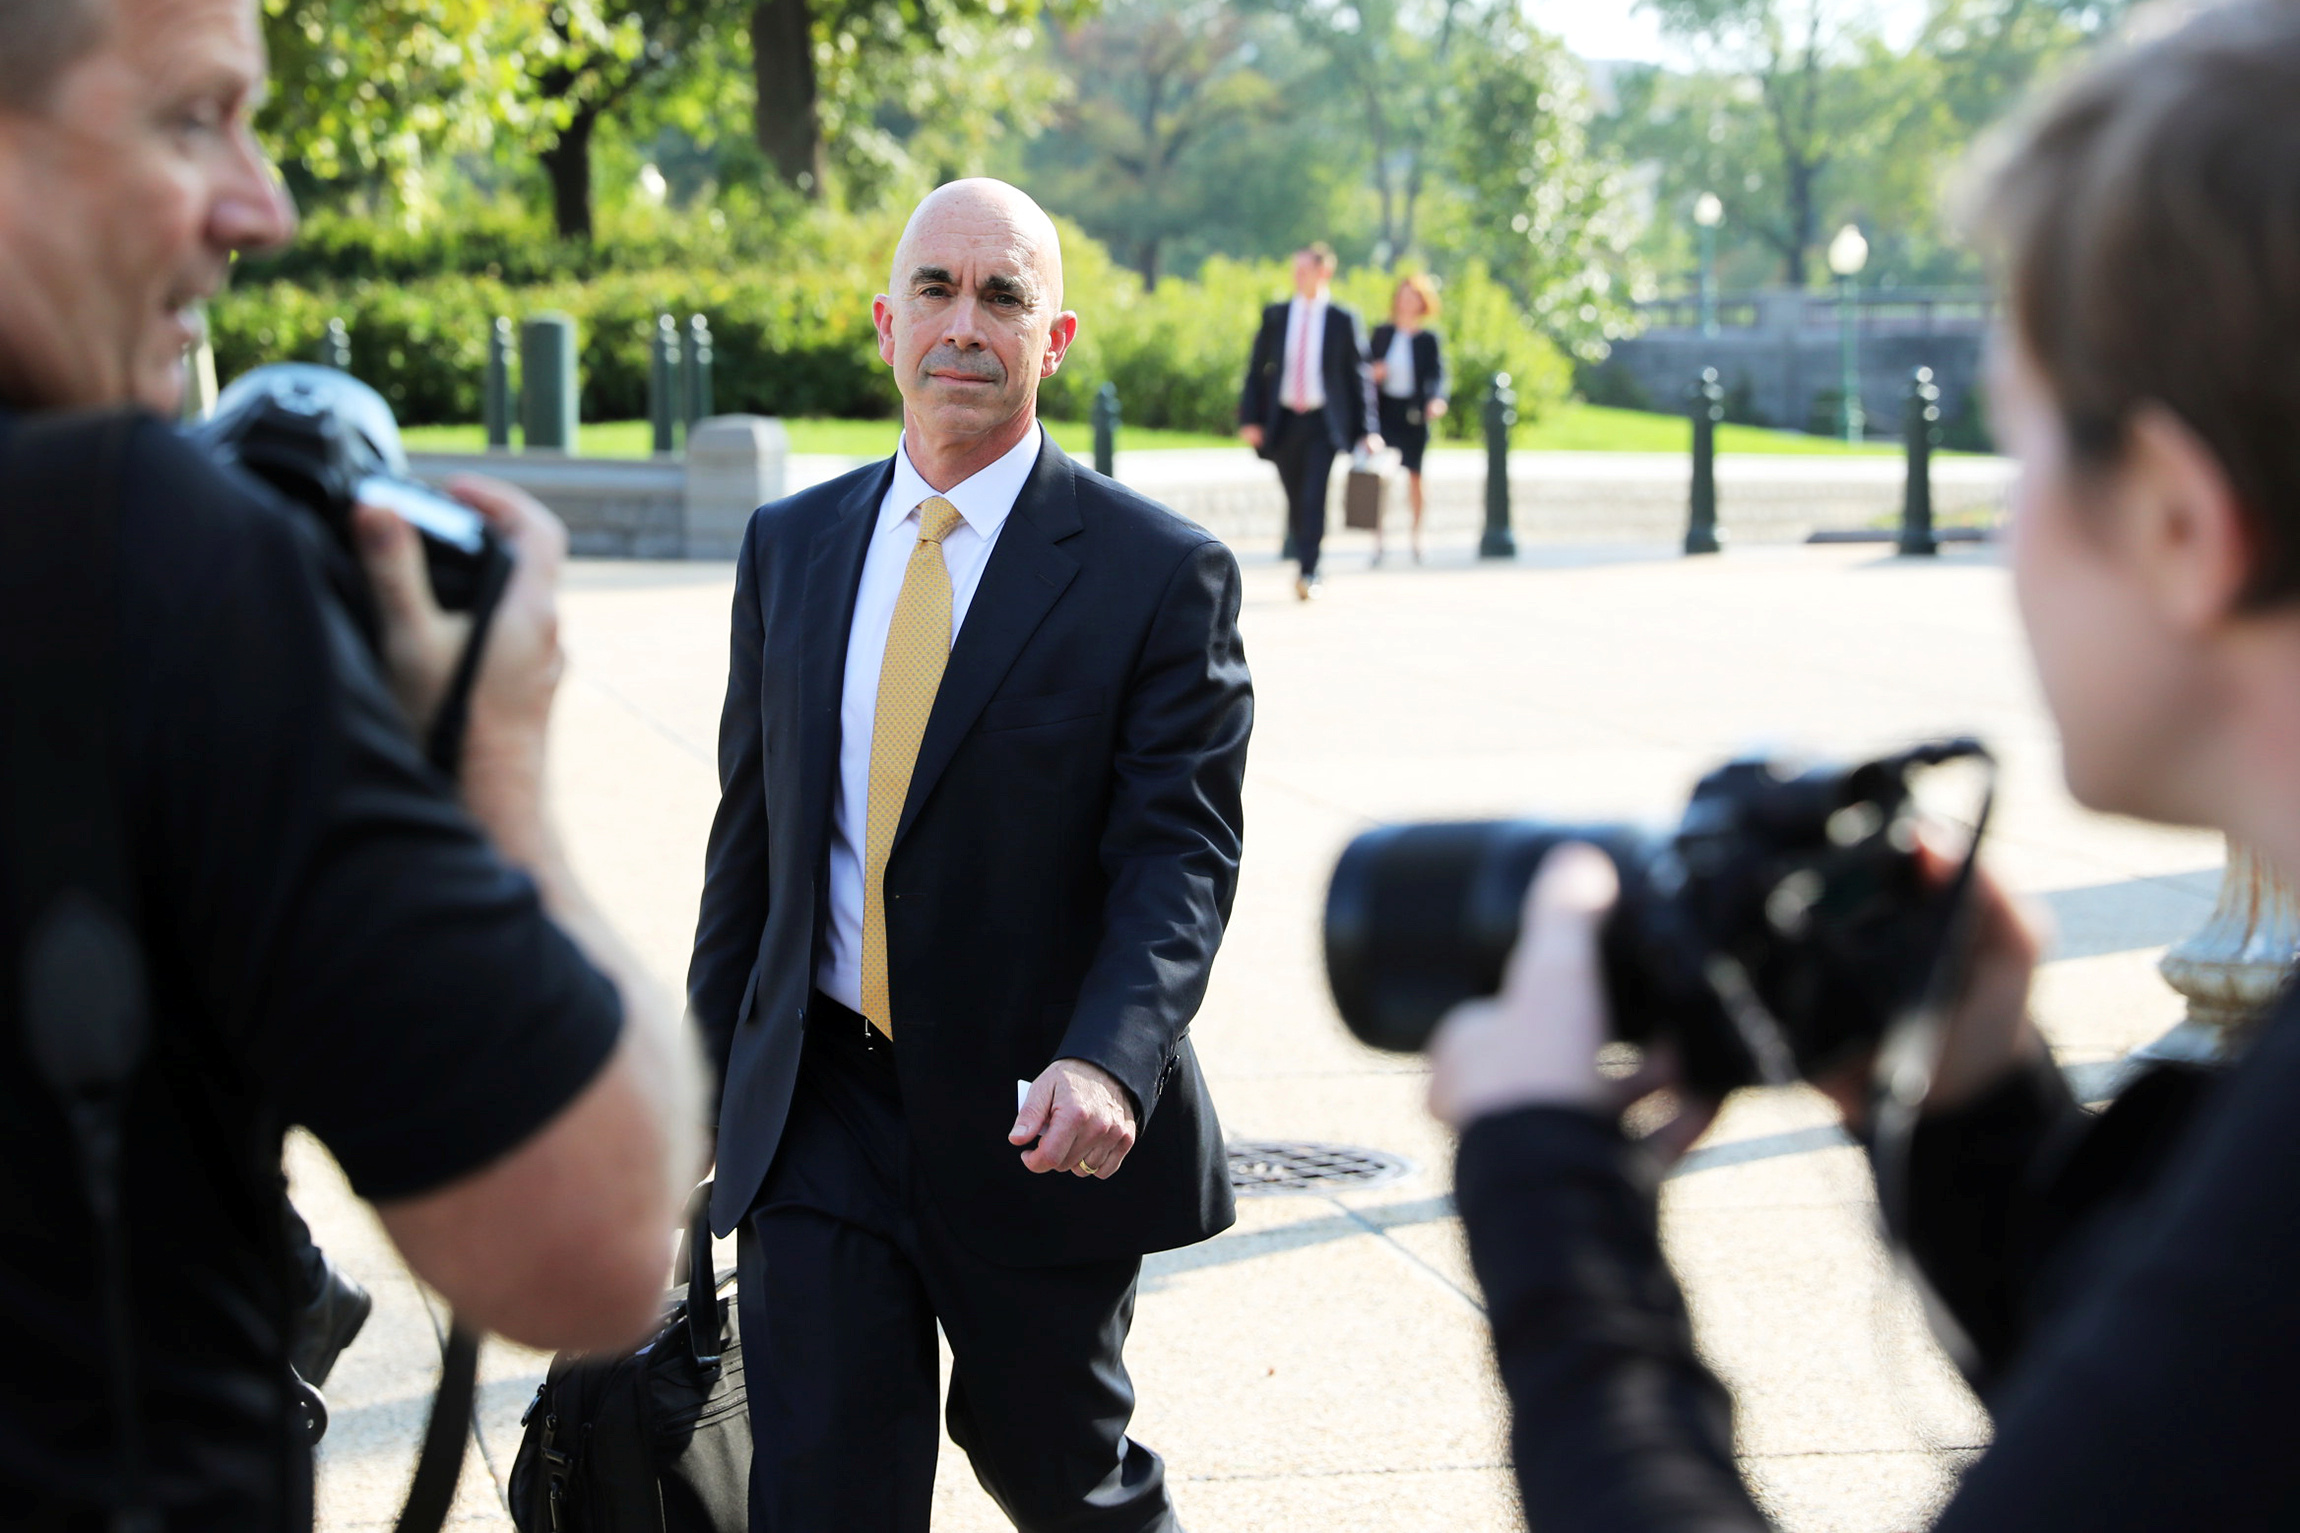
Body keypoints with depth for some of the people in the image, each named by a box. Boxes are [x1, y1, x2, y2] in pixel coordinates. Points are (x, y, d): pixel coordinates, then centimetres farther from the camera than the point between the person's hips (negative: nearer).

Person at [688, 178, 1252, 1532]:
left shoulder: (1159, 573, -8)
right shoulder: (791, 546, 6)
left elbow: (1181, 851, -14)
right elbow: (753, 823, 13)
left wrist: (1109, 1063, -30)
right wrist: (707, 1068, 14)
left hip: (1036, 1125, -3)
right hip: (815, 1110, 3)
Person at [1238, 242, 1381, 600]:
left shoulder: (1343, 321, 1)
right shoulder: (1275, 316, 8)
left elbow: (1359, 376, 3)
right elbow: (1256, 369, 9)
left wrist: (1368, 430, -2)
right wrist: (1249, 419, -2)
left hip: (1323, 423, -3)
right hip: (1283, 420, 3)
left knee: (1314, 498, -14)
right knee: (1295, 500, 8)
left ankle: (1308, 574, -14)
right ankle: (1305, 562, 23)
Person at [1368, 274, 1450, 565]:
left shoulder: (1428, 339, 1)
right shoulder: (1381, 333, 9)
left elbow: (1438, 374, -7)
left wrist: (1437, 399, -26)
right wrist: (1372, 374, -9)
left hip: (1414, 412, -1)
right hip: (1384, 408, 1)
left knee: (1413, 474, 3)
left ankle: (1416, 536, 17)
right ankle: (1377, 539, -5)